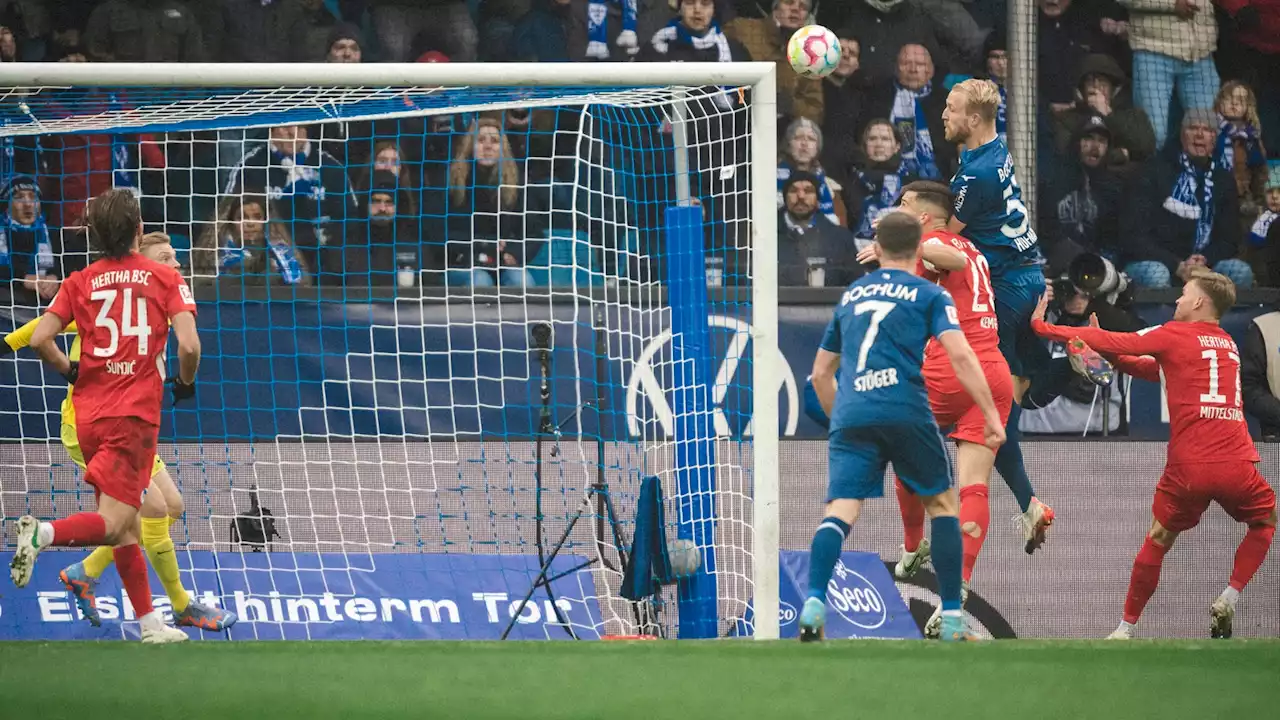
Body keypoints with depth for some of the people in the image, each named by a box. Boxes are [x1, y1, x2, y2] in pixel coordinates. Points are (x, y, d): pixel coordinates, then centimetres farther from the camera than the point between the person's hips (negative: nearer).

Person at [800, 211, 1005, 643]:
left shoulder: (851, 296, 23)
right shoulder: (928, 294, 9)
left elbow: (820, 373, 28)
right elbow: (960, 355, -5)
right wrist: (992, 417, -5)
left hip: (850, 414, 3)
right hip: (904, 410, -3)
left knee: (841, 510, -7)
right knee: (942, 502, 15)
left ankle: (813, 603, -32)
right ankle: (951, 619, 11)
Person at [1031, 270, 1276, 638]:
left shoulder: (1175, 335, 3)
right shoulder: (1228, 344, 20)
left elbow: (1109, 343, 3)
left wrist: (1042, 327, 10)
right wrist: (1111, 355, 23)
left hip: (1188, 467, -3)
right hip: (1237, 465, 3)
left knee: (1158, 539, 17)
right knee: (1265, 521, 28)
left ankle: (1126, 628, 16)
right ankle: (1228, 600, 10)